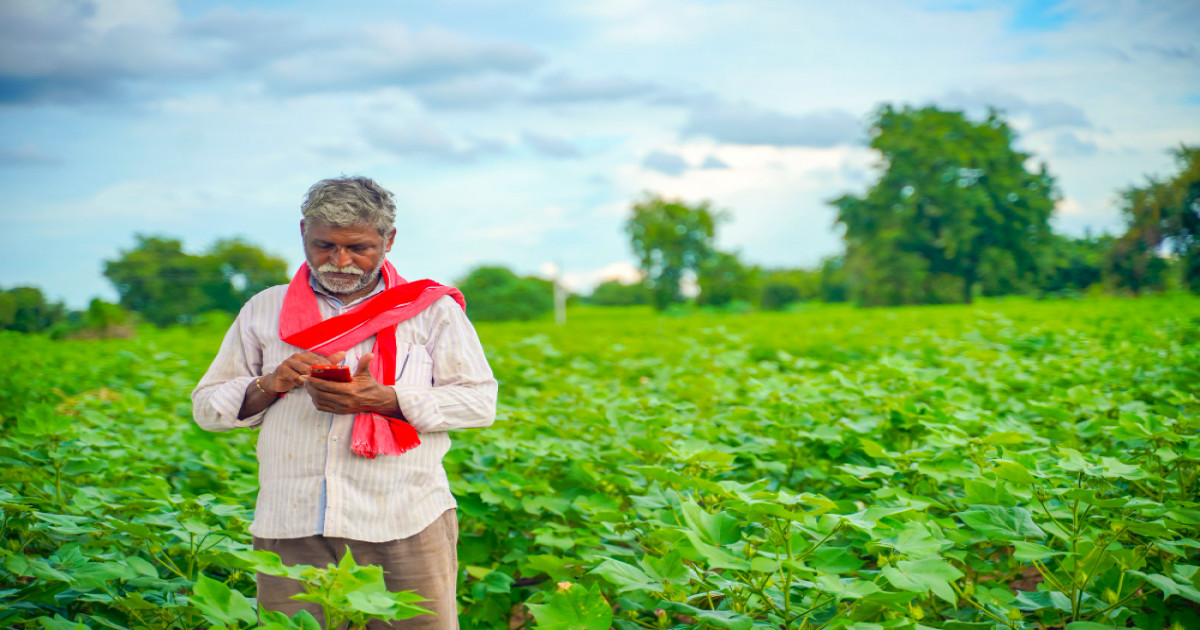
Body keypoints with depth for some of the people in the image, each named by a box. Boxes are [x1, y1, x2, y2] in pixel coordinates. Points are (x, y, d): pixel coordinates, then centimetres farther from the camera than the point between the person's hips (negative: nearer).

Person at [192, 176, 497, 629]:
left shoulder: (433, 309, 8)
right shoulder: (264, 311, 16)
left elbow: (479, 401, 2)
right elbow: (207, 406, 17)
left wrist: (383, 400, -12)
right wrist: (269, 385, -5)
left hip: (405, 528, -2)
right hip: (292, 530, 2)